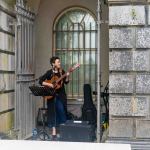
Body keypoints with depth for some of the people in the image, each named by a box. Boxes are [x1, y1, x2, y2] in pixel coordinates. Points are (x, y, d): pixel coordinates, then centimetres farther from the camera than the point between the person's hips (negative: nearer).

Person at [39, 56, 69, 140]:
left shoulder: (62, 71, 4)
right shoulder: (49, 72, -7)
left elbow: (66, 82, 3)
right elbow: (41, 81, -7)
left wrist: (67, 76, -15)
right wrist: (48, 84, -18)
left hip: (61, 94, 3)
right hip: (52, 95, -3)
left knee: (62, 110, -1)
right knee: (53, 111, -3)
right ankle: (54, 131, -2)